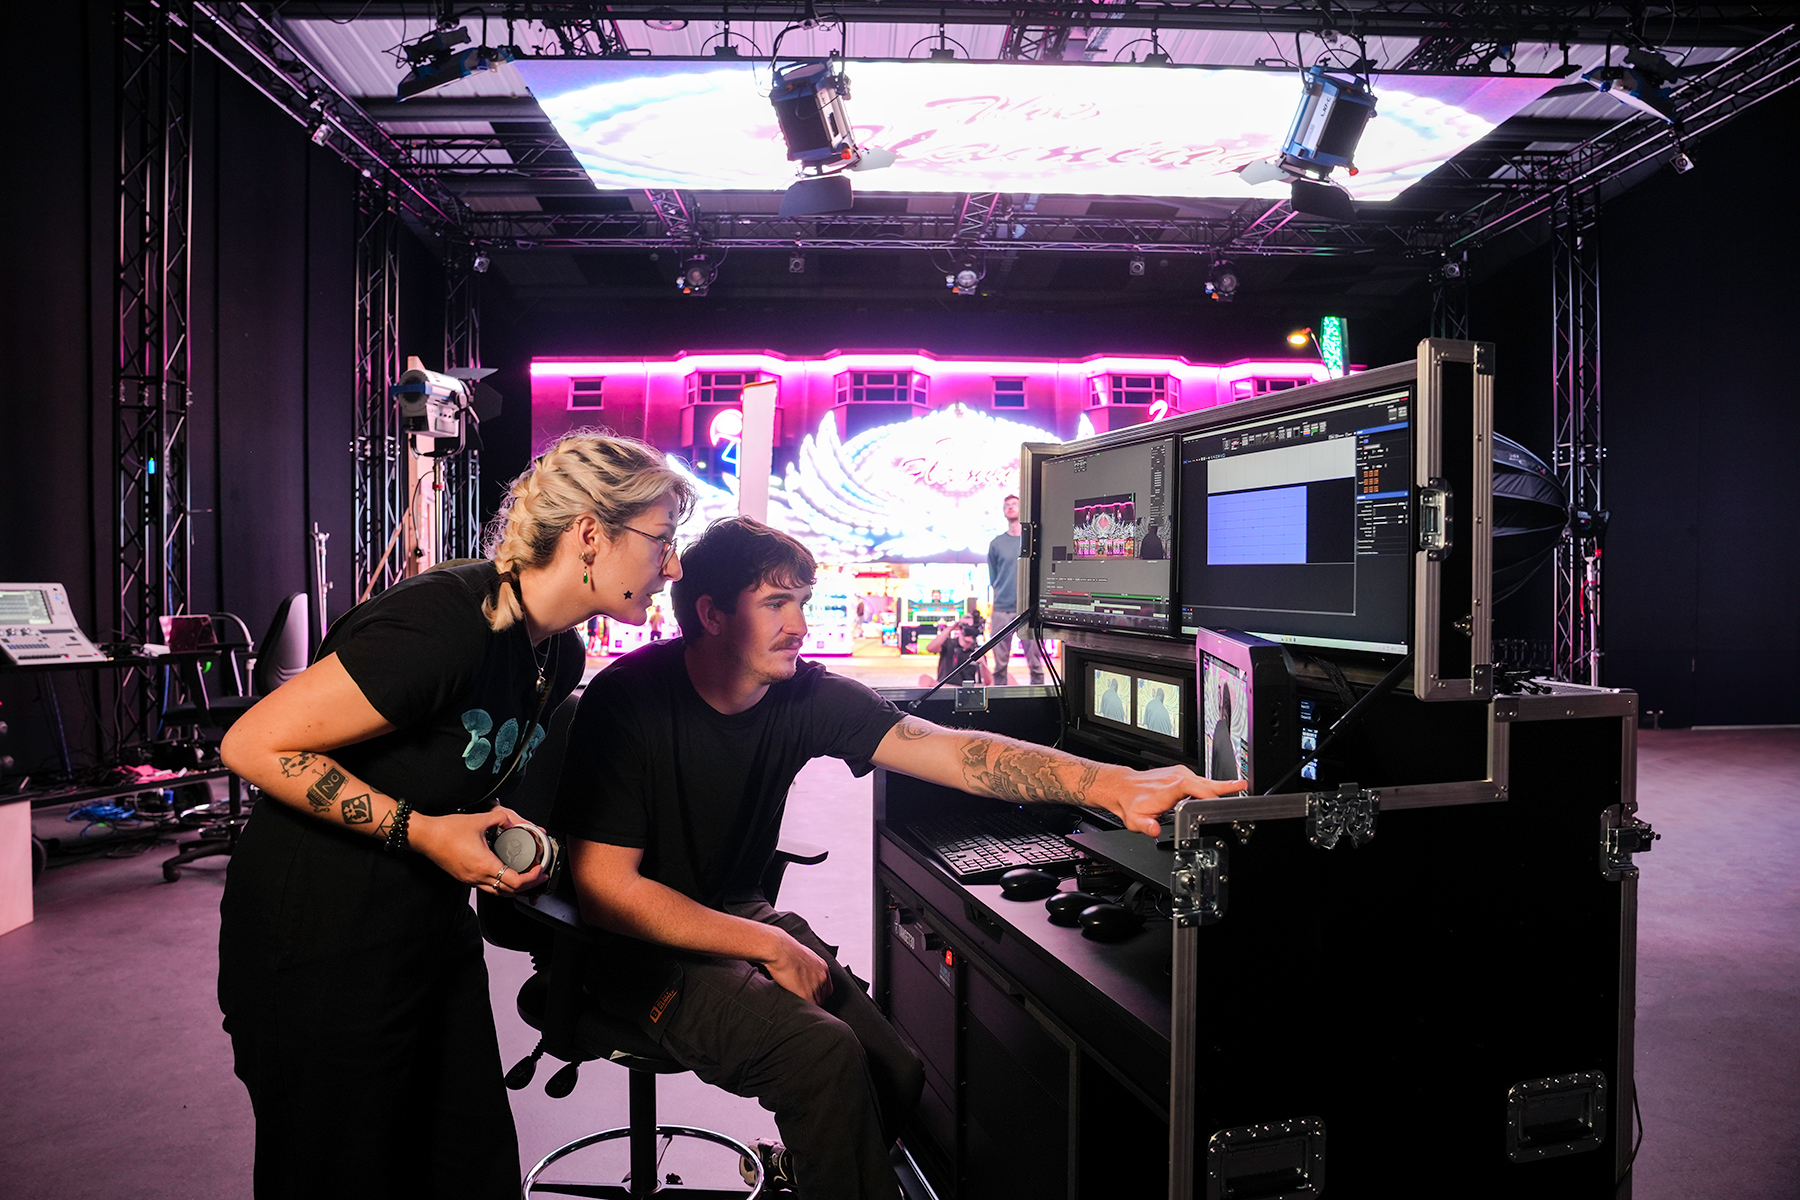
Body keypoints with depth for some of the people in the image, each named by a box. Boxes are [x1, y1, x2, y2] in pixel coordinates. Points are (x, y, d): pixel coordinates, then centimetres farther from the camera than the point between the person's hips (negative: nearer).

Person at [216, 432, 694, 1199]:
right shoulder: (445, 625, -27)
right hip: (321, 939, -8)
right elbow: (254, 745, -22)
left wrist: (509, 843, 1)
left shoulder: (560, 654, 1)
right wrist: (421, 832, -22)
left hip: (431, 927, 8)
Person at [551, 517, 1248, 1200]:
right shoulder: (628, 700, -21)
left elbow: (953, 750, -20)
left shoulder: (806, 696, -9)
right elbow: (605, 889, -20)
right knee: (824, 1055, -26)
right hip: (639, 943, -5)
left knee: (895, 1074, -7)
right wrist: (770, 947, -21)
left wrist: (1114, 785, -34)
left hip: (740, 914, 6)